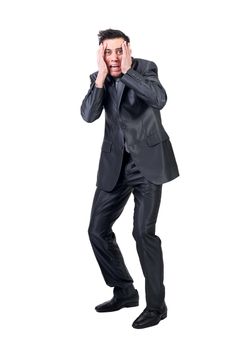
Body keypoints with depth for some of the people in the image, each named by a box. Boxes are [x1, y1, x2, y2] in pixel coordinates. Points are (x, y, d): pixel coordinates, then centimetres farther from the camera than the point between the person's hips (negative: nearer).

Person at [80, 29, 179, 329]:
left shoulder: (146, 68, -7)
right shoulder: (97, 78, 3)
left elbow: (159, 99, -26)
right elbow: (89, 115, -12)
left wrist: (127, 71, -24)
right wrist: (102, 76, -19)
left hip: (148, 159, -5)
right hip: (115, 162, 5)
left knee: (143, 231, -12)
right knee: (98, 229, 5)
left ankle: (156, 304, 3)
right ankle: (124, 292, 23)